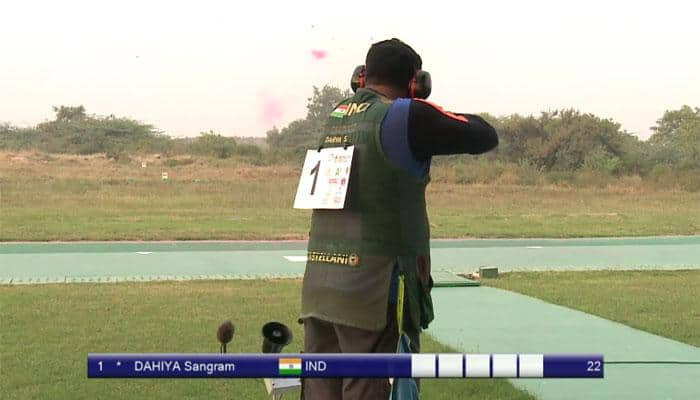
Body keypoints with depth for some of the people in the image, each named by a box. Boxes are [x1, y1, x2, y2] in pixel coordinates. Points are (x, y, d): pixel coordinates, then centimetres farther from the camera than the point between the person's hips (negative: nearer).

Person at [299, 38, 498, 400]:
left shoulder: (336, 117, 12)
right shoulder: (405, 116, -7)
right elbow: (485, 137, 0)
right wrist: (459, 119, 19)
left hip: (318, 284, 7)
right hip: (374, 288, -6)